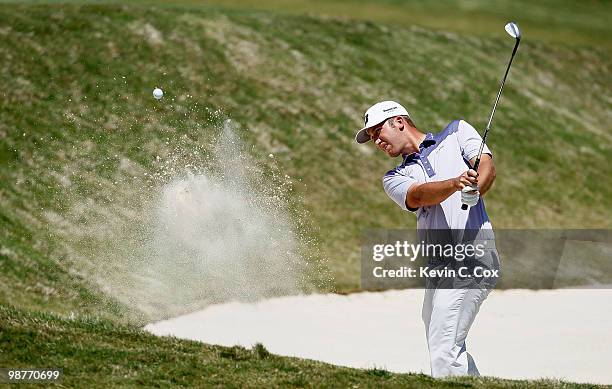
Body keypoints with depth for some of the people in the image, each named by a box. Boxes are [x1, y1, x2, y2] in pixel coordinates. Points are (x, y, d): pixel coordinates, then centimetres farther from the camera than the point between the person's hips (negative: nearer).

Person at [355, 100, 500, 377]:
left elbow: (487, 168, -2)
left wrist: (473, 191, -25)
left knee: (444, 355, -14)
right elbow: (418, 196, -2)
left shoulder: (457, 132, 15)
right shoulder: (395, 178, 21)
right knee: (442, 350, 13)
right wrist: (457, 183, -23)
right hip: (438, 269, 7)